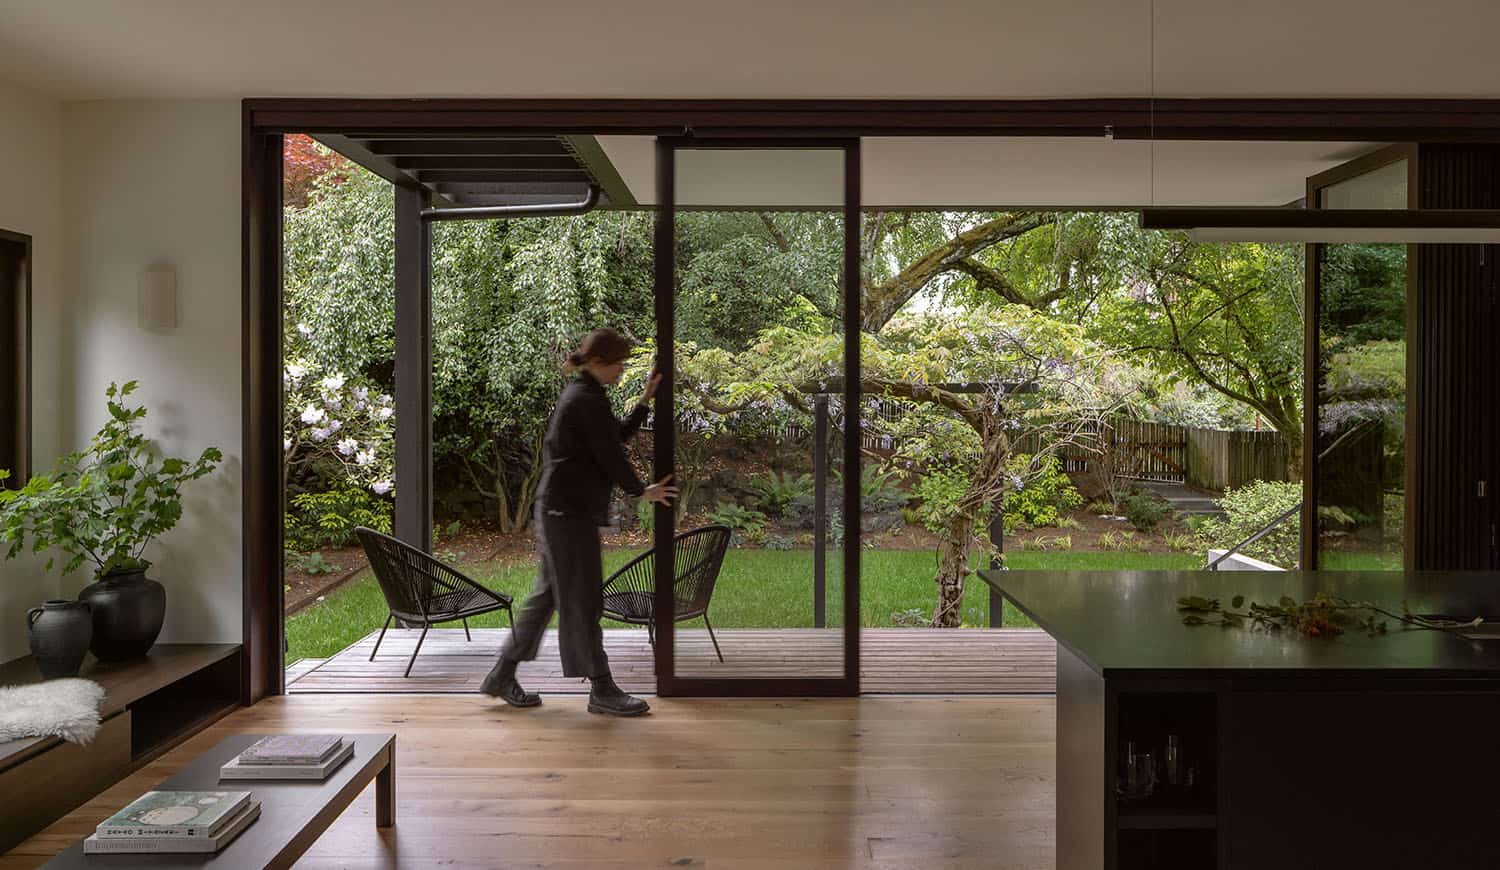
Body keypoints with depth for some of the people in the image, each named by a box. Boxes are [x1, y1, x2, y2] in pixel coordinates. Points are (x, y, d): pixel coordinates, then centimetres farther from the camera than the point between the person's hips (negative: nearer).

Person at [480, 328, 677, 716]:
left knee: (549, 593, 15)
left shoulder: (579, 394, 17)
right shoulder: (588, 400, -15)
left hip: (558, 509, 10)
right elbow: (610, 455, -14)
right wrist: (641, 491, 0)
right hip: (570, 510, -10)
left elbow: (617, 436, 24)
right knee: (582, 599, -3)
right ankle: (602, 690, 5)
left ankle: (502, 676, 22)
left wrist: (646, 401, 21)